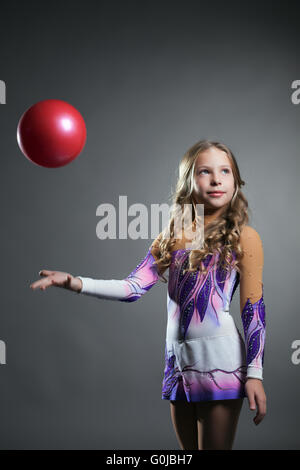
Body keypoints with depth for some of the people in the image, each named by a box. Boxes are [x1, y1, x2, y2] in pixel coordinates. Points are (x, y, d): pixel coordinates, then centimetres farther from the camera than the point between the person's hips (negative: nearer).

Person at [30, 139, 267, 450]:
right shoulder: (171, 237, 11)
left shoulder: (243, 237, -2)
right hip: (177, 358, 5)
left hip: (219, 358, -5)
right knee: (188, 449, 15)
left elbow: (254, 311, -3)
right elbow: (134, 287, 0)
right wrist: (77, 283, -13)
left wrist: (254, 374, -7)